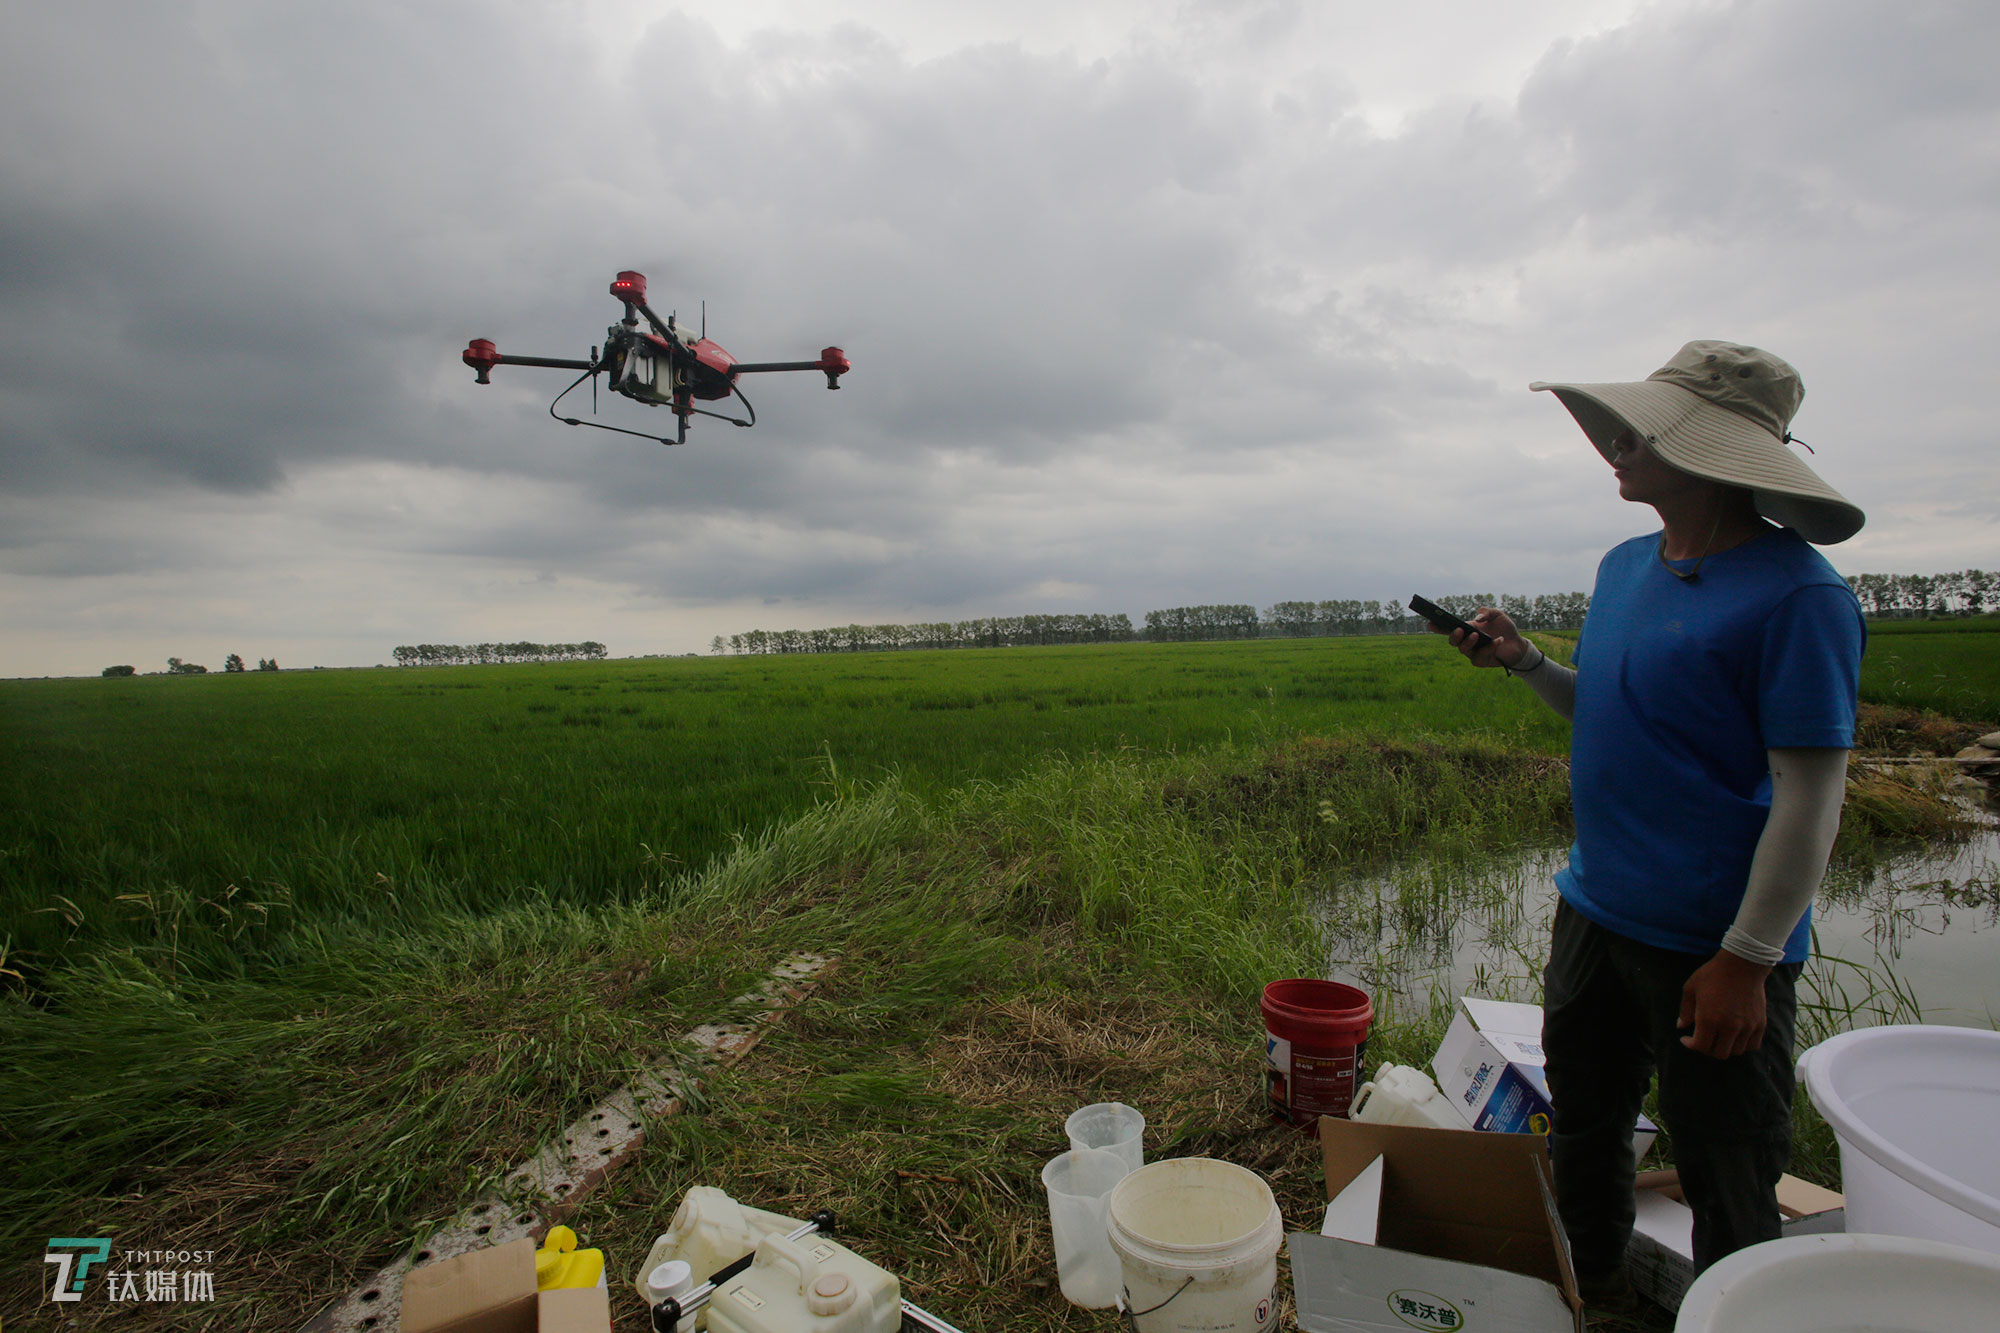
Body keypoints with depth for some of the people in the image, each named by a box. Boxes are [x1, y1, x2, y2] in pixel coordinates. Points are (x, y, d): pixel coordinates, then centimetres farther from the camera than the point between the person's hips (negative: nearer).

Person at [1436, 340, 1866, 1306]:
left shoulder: (1796, 594, -17)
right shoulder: (1626, 567, 6)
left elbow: (1811, 796, -18)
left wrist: (1745, 960, -19)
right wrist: (1525, 663, 2)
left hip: (1715, 941, -7)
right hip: (1595, 909, 8)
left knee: (1727, 1180, 12)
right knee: (1584, 1127, 23)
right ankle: (1591, 1294, 45)